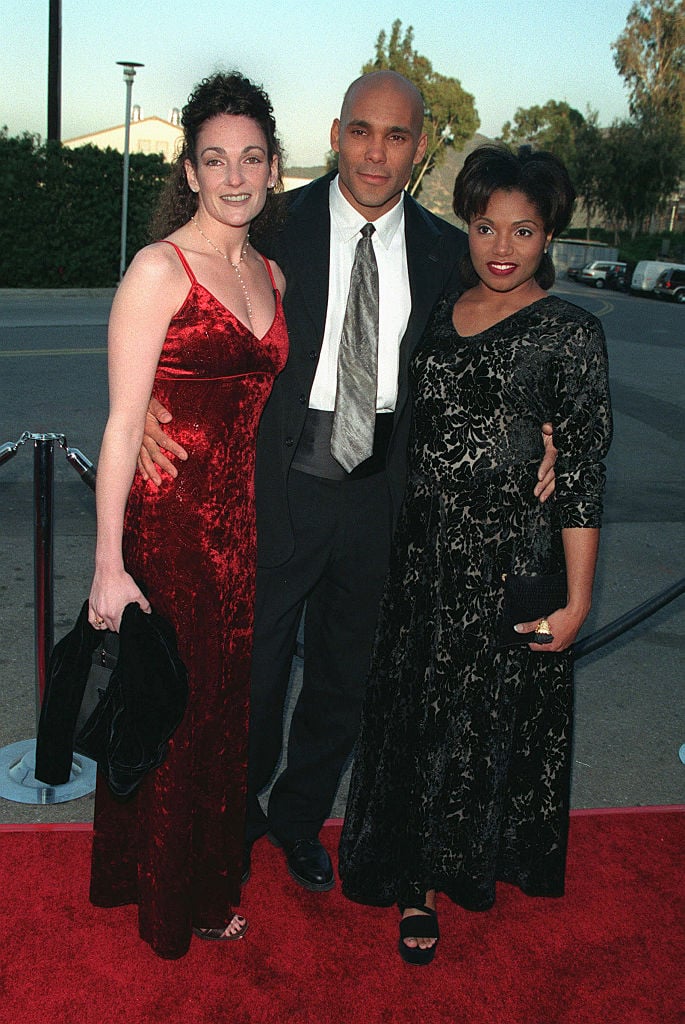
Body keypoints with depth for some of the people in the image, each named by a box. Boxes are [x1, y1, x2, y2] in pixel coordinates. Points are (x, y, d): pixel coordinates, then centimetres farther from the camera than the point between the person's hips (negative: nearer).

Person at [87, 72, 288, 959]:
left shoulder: (271, 274, 10)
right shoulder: (159, 270, -11)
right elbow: (122, 424, -14)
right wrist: (109, 565, -17)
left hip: (244, 526, 6)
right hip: (166, 526, -6)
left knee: (223, 710, 17)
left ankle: (208, 882, 39)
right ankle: (162, 901, 31)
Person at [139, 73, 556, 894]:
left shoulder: (445, 253, 3)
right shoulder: (277, 226, -6)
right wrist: (147, 397, -23)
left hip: (381, 494, 3)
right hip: (281, 482, -3)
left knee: (344, 673, 18)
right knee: (254, 664, 11)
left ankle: (301, 817, 44)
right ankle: (236, 818, 39)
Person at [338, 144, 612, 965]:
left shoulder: (569, 333, -8)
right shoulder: (440, 314, 8)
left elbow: (582, 472, -11)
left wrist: (576, 597, -14)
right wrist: (404, 538, 11)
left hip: (509, 558, -4)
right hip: (422, 551, 5)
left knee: (479, 720, 9)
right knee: (411, 709, 11)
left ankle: (428, 881, 32)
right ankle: (415, 877, 31)